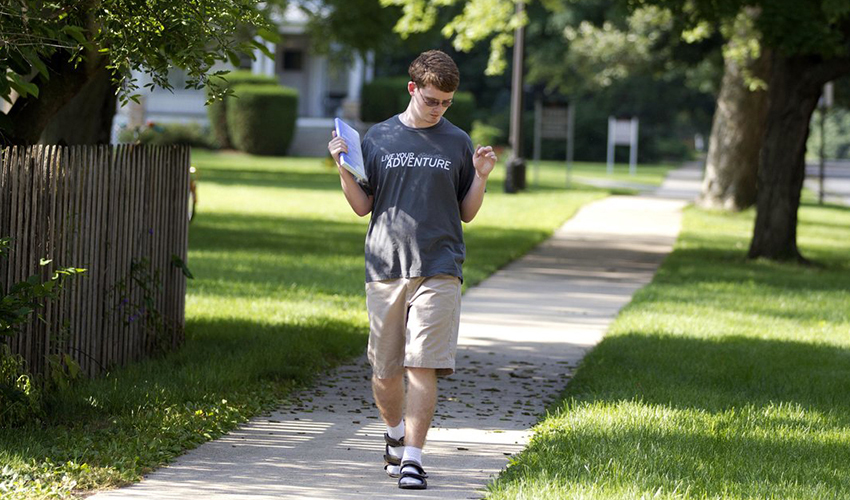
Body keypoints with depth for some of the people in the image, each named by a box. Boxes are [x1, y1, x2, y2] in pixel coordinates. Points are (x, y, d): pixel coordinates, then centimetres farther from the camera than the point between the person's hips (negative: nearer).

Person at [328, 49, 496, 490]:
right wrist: (344, 169, -5)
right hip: (385, 268, 1)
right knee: (385, 371, 7)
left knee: (423, 367, -11)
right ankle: (396, 436, 34)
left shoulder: (457, 144, 8)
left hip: (438, 270, -1)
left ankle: (412, 458, -9)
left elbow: (467, 213, 10)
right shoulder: (378, 138, 7)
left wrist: (480, 177, -5)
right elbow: (362, 206, 9)